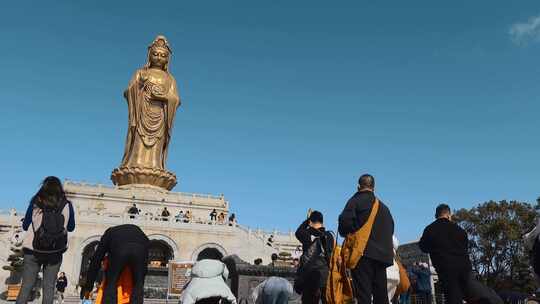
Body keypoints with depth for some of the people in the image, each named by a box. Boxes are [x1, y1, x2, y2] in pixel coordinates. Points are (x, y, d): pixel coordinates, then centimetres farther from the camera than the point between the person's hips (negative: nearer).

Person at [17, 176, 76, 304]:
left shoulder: (36, 202, 0)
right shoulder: (67, 205, 0)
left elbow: (25, 226, 8)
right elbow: (71, 227, 12)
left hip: (33, 250, 0)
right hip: (55, 252, 0)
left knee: (26, 285, 5)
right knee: (48, 286, 5)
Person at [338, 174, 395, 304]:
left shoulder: (356, 200, -1)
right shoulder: (383, 207, 20)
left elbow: (345, 220, -14)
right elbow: (391, 229, 20)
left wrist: (346, 234, 4)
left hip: (363, 252, -6)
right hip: (383, 254, 6)